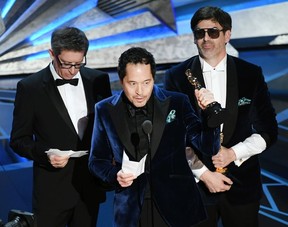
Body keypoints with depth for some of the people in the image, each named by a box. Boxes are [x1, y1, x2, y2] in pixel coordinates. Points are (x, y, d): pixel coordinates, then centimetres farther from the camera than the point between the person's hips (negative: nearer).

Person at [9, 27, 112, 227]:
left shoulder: (98, 80, 1)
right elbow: (19, 140, -3)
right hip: (52, 189, -3)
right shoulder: (30, 87, -7)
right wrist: (45, 154, -20)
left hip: (90, 186, 3)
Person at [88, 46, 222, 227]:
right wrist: (115, 175, -13)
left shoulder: (177, 103, -5)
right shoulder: (105, 110, -2)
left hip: (178, 207, 0)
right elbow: (97, 160, 6)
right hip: (131, 210, 0)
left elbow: (209, 148, -7)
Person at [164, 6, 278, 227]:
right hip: (195, 183, -1)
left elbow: (268, 131, 3)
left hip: (242, 184, 1)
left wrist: (233, 153, -10)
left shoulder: (251, 74, 1)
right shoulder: (176, 76, -2)